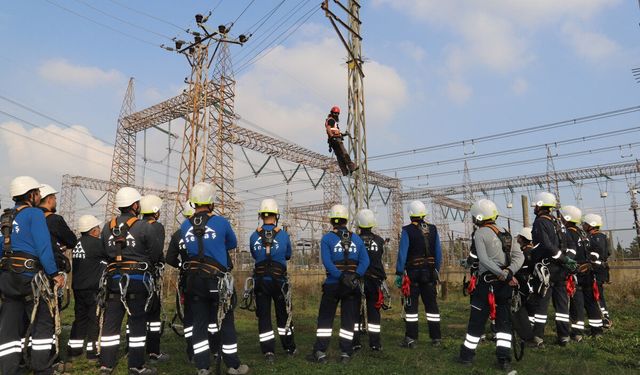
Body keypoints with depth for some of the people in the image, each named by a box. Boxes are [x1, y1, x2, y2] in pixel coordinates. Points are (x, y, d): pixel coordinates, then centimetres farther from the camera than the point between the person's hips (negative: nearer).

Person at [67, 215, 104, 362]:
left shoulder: (77, 244, 9)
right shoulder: (96, 243, -16)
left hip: (78, 287, 8)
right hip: (93, 289, -8)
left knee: (80, 317, 16)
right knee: (95, 319, 0)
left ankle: (73, 349, 22)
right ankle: (92, 351, 4)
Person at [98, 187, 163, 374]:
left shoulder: (107, 227, 7)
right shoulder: (145, 227, -11)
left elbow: (104, 253, 12)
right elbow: (157, 254, -8)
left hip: (113, 278, 5)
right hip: (138, 279, -5)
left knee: (111, 322, 12)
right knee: (137, 322, 5)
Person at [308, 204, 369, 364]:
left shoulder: (327, 238, -2)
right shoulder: (357, 239, 8)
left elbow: (327, 261, -16)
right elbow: (365, 261, -4)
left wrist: (341, 277, -19)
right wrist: (355, 276, -13)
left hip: (333, 284, -2)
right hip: (353, 285, 2)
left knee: (325, 318, 8)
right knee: (348, 319, 10)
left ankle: (320, 353, 9)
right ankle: (345, 353, 12)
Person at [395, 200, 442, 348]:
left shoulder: (407, 230, -10)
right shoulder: (433, 229, 4)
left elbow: (402, 254, -12)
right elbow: (438, 253, 8)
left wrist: (399, 273, -7)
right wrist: (436, 270, 17)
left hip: (413, 273, -4)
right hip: (430, 273, 4)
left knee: (411, 306, 3)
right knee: (432, 305, 12)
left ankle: (411, 339, 5)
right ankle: (436, 338, 18)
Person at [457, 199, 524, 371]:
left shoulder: (480, 233, -8)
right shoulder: (505, 233, 13)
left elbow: (483, 259, -21)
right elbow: (519, 256, 6)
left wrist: (503, 275, -20)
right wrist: (509, 272, -8)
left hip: (487, 282, -6)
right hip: (505, 285, 6)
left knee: (477, 320, 5)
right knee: (504, 321, 11)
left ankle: (467, 355, 17)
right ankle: (504, 358, 8)